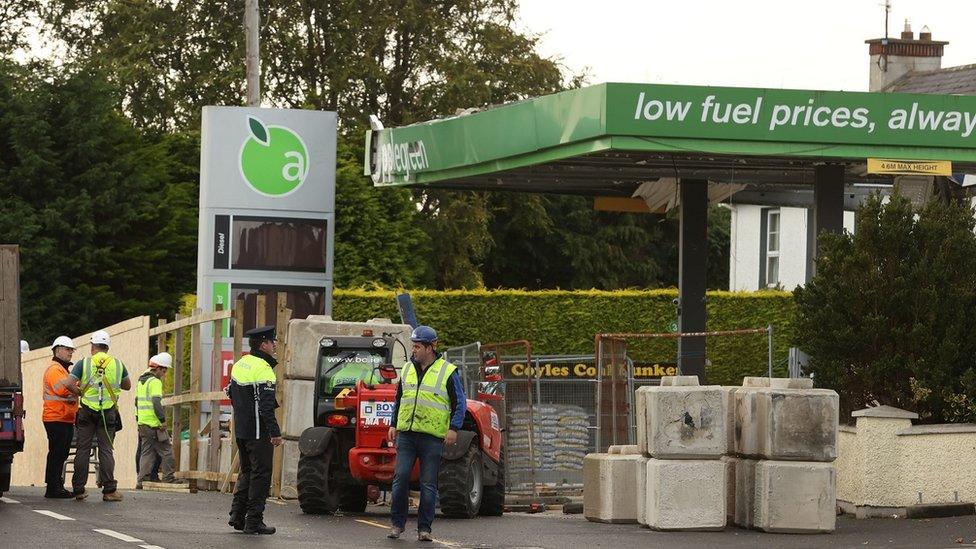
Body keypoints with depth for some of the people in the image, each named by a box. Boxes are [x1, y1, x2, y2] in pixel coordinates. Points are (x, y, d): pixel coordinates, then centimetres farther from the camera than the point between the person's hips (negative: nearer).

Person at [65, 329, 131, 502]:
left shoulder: (83, 363, -1)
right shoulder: (118, 364, 5)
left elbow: (70, 385, -10)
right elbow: (127, 386, 17)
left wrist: (82, 393, 6)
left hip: (87, 411, -1)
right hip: (108, 413, 1)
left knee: (83, 450, 5)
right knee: (106, 450, 2)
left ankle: (79, 490, 6)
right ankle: (109, 490, -4)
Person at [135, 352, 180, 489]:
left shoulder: (141, 381, 17)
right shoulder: (155, 382, -12)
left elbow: (137, 401, 22)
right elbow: (156, 402, -22)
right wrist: (163, 419, -18)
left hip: (142, 424, 9)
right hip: (154, 425, -9)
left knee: (147, 453, 9)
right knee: (166, 452, 0)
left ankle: (142, 481, 4)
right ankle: (168, 479, 0)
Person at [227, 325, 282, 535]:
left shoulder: (239, 364, 12)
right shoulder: (263, 369, -17)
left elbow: (232, 394, 20)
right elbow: (266, 405, -22)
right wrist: (275, 433, -22)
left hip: (241, 429, 9)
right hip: (258, 431, -9)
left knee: (247, 471, 19)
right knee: (260, 474, -3)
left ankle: (237, 515, 17)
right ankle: (254, 521, -2)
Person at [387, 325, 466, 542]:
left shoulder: (448, 372, -1)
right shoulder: (407, 369, 13)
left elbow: (460, 403, 1)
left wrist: (454, 428, -9)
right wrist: (394, 425, 16)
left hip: (432, 437, -3)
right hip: (406, 435, 4)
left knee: (428, 484, 0)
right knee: (401, 477, -5)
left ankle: (424, 528, 6)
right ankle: (397, 524, 5)